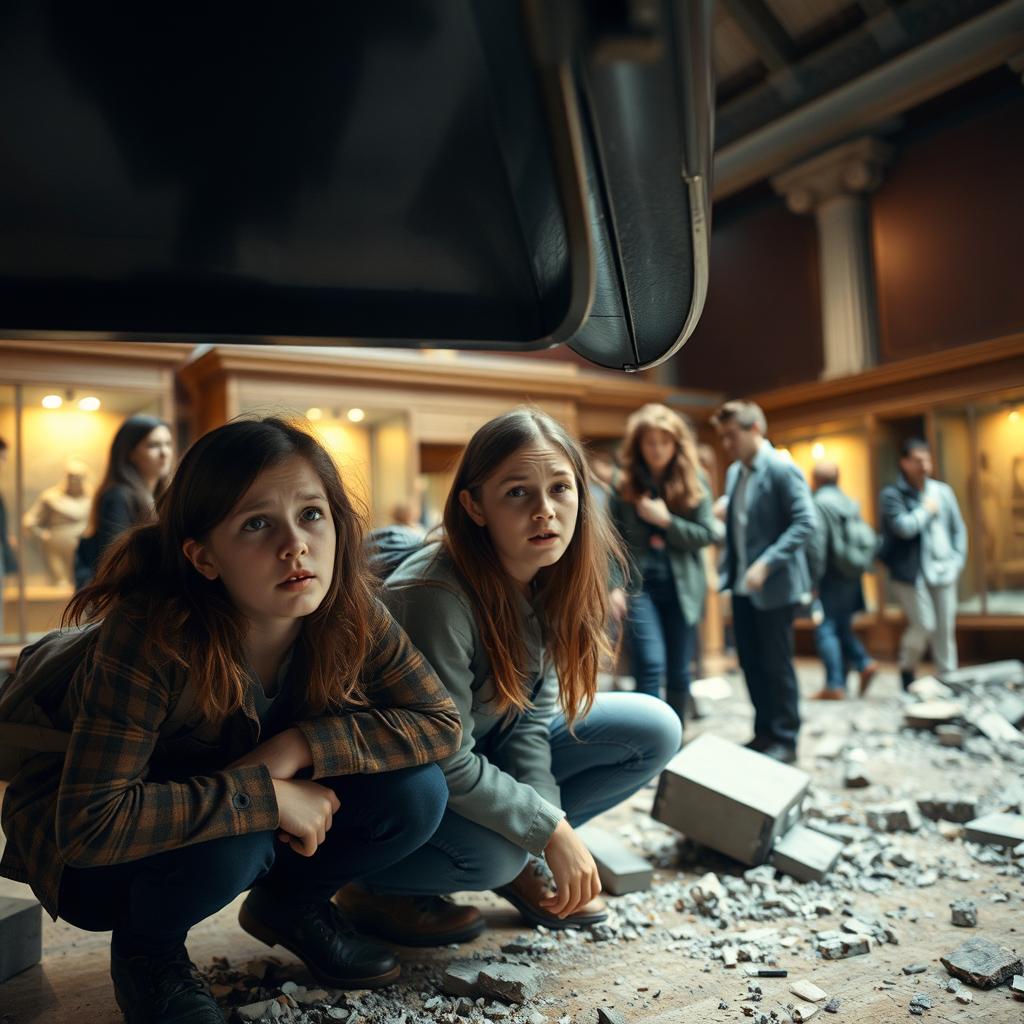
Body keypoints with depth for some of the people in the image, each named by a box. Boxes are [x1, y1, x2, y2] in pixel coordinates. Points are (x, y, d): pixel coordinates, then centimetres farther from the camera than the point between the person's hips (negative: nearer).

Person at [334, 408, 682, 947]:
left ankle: (518, 863, 7)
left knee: (654, 730, -5)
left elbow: (530, 717, -7)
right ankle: (369, 885, -3)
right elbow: (445, 762, -28)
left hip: (486, 751, 7)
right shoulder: (438, 597, -33)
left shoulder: (554, 579, -11)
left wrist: (551, 830, -18)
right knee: (493, 855, -35)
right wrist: (553, 830, -22)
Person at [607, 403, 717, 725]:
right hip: (638, 585, -1)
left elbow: (707, 534, 0)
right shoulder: (624, 484, 3)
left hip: (682, 587, 2)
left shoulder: (695, 481, 5)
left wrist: (666, 520, -12)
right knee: (650, 668, -13)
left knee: (679, 673, 9)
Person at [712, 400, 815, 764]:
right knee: (751, 663, 13)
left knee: (776, 665, 3)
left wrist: (767, 563, -25)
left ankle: (785, 739, 17)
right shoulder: (734, 472, 11)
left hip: (774, 587, -7)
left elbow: (804, 522, -19)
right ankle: (764, 732, 26)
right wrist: (728, 571, 8)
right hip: (742, 586, 7)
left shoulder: (782, 469, -12)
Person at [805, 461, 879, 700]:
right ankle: (864, 662, 5)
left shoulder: (819, 503, -11)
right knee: (842, 627, 18)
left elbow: (816, 544, -18)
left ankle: (835, 685, -4)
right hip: (851, 578, 8)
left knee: (825, 629, -3)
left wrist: (813, 579, -15)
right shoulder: (852, 503, 12)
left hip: (830, 576, -7)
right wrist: (855, 570, 17)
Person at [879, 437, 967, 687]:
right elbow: (904, 527, -18)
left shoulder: (943, 491, 11)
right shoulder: (892, 495, -4)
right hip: (911, 573, -5)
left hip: (943, 571, 5)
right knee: (923, 626, -6)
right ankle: (907, 670, 18)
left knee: (946, 629, 5)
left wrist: (957, 559, 5)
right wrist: (927, 510, -4)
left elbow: (958, 528, 15)